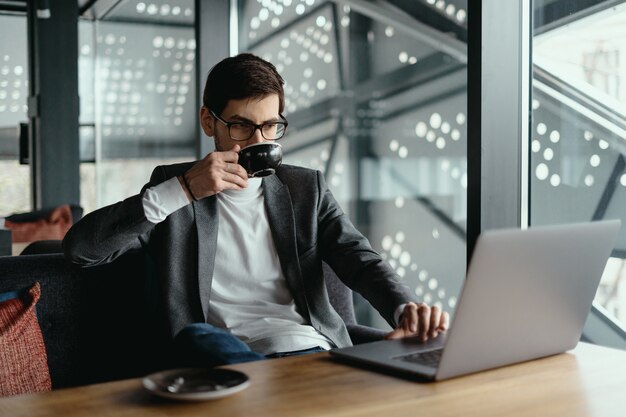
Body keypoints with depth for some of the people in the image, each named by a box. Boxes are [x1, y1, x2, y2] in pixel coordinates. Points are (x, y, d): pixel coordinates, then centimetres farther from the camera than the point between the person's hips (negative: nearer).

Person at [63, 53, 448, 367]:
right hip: (218, 355, 2)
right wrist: (182, 191, -11)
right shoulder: (173, 184, 11)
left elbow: (359, 259, 4)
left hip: (308, 347, -1)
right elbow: (79, 247, 0)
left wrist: (404, 309, -19)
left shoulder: (307, 188, 17)